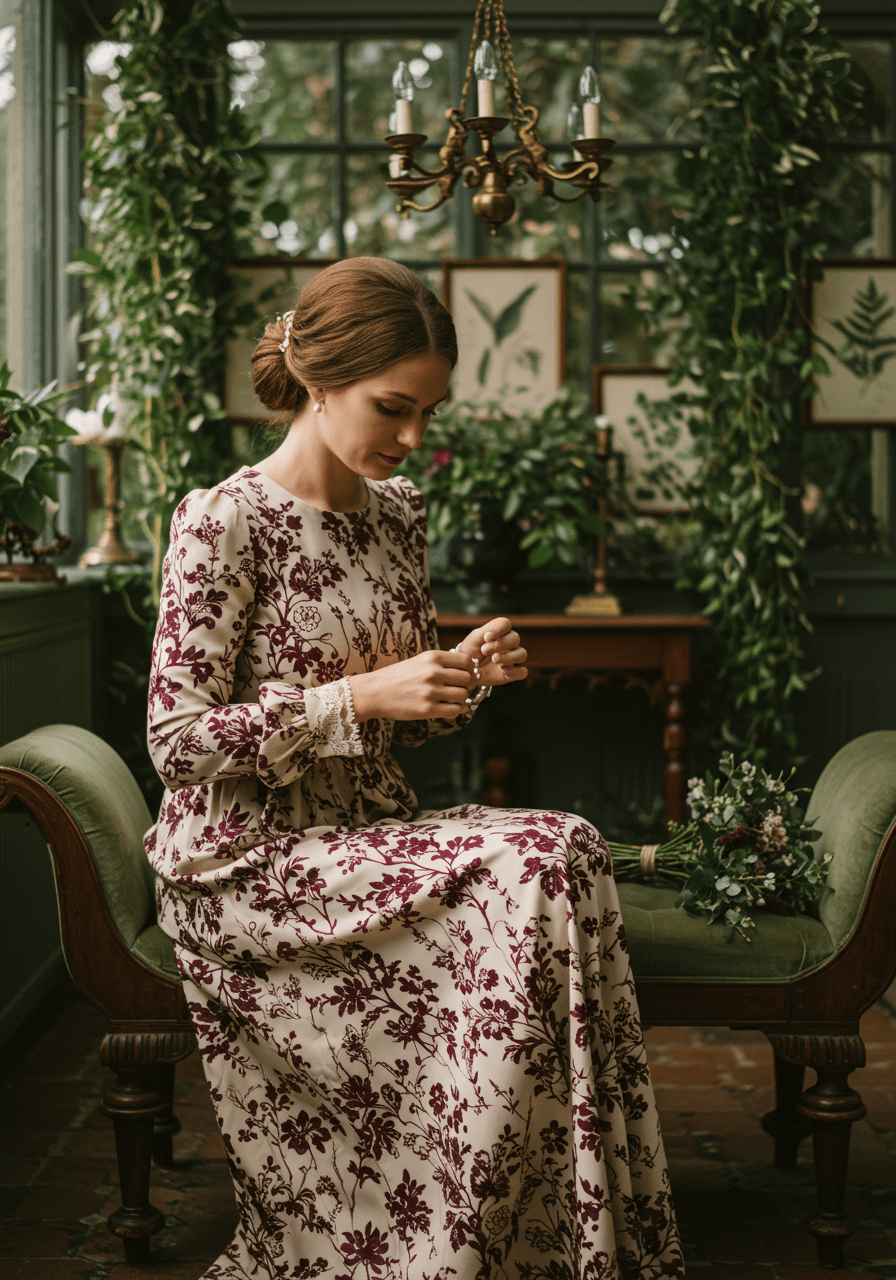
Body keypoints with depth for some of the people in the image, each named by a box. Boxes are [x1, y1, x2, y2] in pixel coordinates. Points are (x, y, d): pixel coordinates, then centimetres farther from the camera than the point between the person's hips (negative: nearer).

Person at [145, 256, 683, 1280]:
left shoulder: (396, 513, 11)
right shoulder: (224, 521, -11)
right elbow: (178, 738, -15)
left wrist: (464, 677, -4)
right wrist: (361, 695, -21)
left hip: (368, 834, 7)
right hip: (245, 861, -6)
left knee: (564, 856, -22)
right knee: (544, 863, -25)